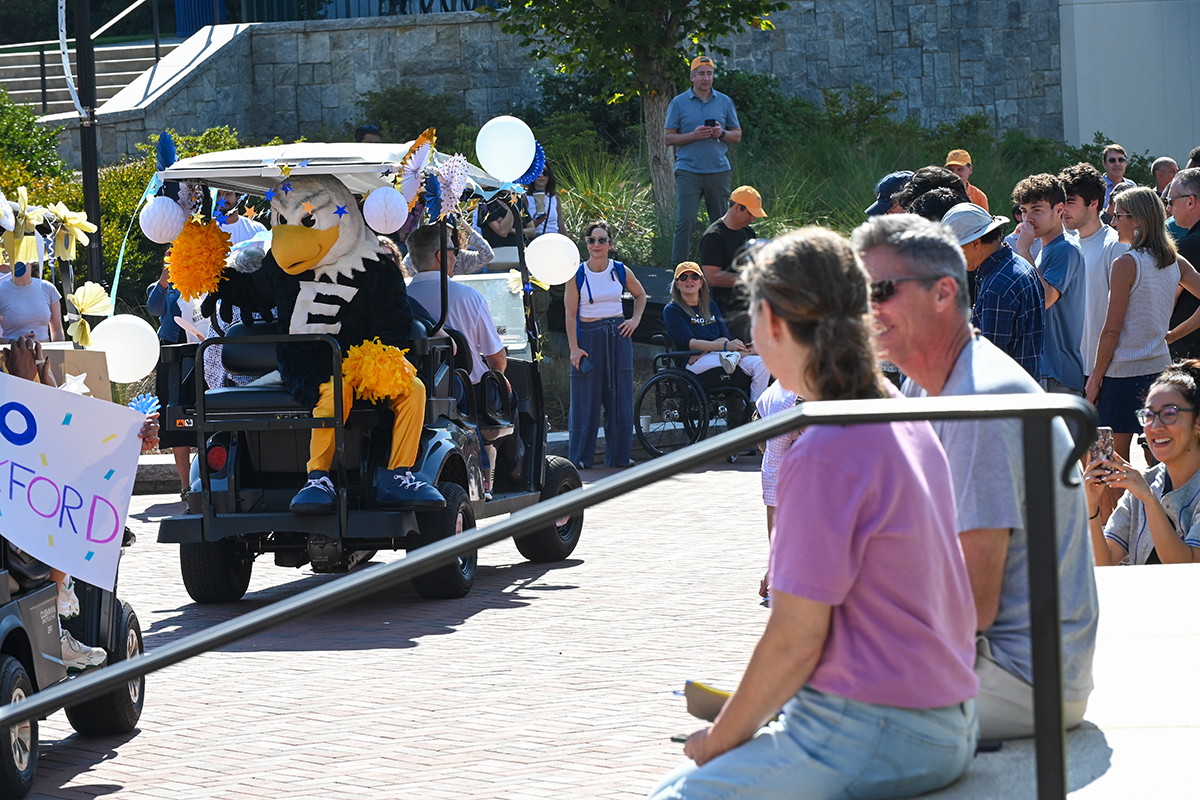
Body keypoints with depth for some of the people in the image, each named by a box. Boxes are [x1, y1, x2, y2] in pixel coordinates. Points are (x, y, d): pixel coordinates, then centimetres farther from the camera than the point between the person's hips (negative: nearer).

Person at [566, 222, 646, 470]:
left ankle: (618, 456, 11)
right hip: (588, 336, -3)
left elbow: (640, 295, 22)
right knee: (585, 398, -3)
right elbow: (570, 313, -5)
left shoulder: (621, 271, 3)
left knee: (619, 397, 3)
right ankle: (579, 457, 3)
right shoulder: (577, 275, -4)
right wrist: (574, 347, -12)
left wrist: (635, 319, 6)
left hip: (618, 336, 3)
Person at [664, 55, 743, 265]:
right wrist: (694, 135, -14)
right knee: (685, 221, -10)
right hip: (688, 171, -3)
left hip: (718, 170, 3)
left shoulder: (724, 102, 11)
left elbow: (737, 135, 14)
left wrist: (722, 134, -8)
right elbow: (668, 138, 2)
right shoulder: (679, 103, 4)